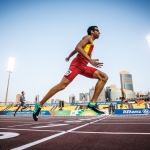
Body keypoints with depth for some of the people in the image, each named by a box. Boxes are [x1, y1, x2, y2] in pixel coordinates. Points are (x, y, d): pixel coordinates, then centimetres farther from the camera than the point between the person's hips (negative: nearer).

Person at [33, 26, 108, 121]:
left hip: (84, 66, 9)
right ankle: (39, 105, -4)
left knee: (104, 77, 1)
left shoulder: (91, 42, 29)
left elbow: (75, 50, 38)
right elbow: (78, 47, -19)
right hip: (77, 64, -9)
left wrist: (69, 57, 53)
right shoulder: (88, 37, 2)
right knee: (62, 85, -16)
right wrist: (90, 60, -27)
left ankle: (92, 103, -8)